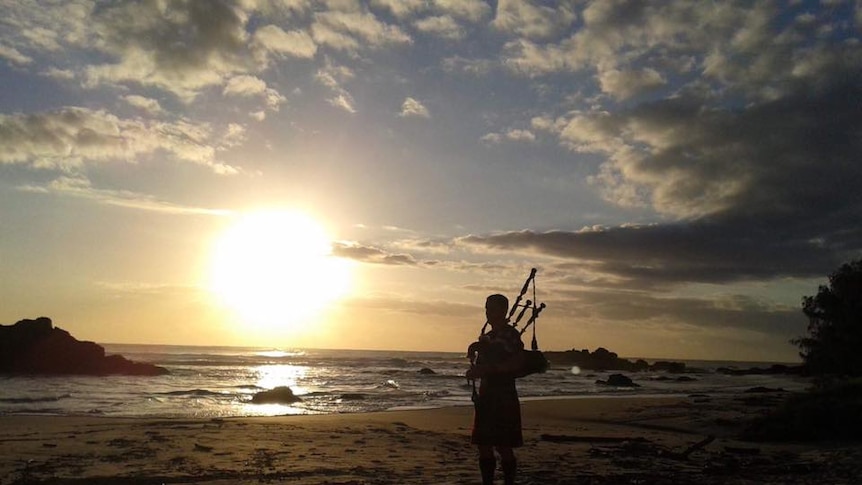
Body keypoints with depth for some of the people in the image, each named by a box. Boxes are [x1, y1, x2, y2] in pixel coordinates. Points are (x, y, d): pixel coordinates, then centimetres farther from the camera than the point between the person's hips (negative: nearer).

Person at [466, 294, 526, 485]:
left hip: (504, 397, -8)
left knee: (503, 446, -3)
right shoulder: (487, 337, 16)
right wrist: (475, 371, 0)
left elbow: (517, 363, -20)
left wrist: (485, 369, -22)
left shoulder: (511, 335, -9)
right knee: (483, 445, 10)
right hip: (486, 396, 8)